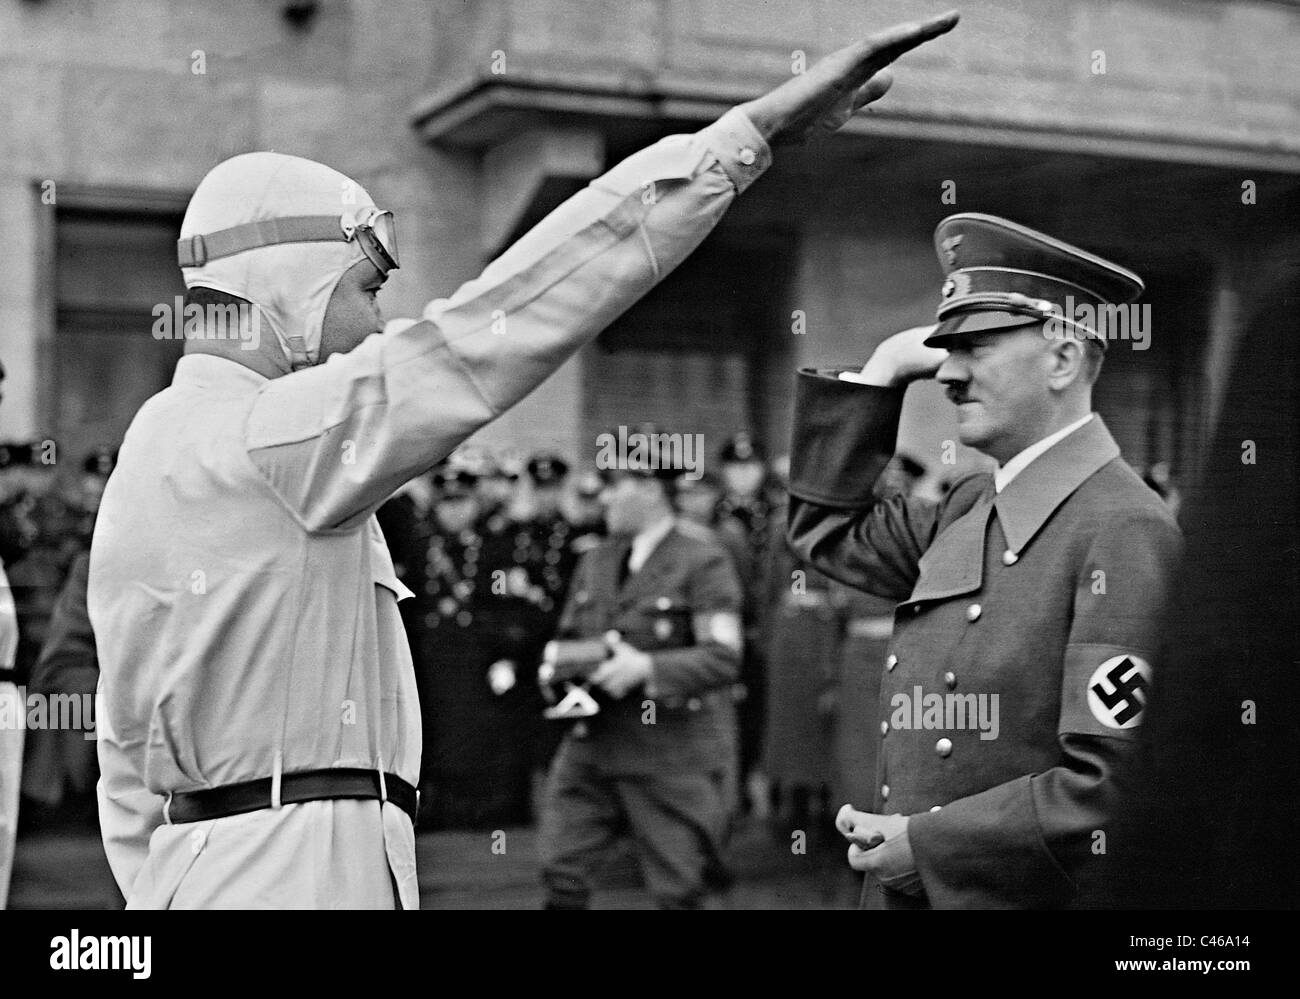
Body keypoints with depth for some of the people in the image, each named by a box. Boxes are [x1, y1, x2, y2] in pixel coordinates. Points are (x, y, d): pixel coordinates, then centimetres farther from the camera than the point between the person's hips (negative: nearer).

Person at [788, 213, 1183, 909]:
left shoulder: (1125, 531, -18)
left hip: (1030, 895, -7)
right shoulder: (968, 508, 6)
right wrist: (880, 372, 8)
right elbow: (828, 532, 18)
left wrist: (924, 845, -17)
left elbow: (1115, 786, -23)